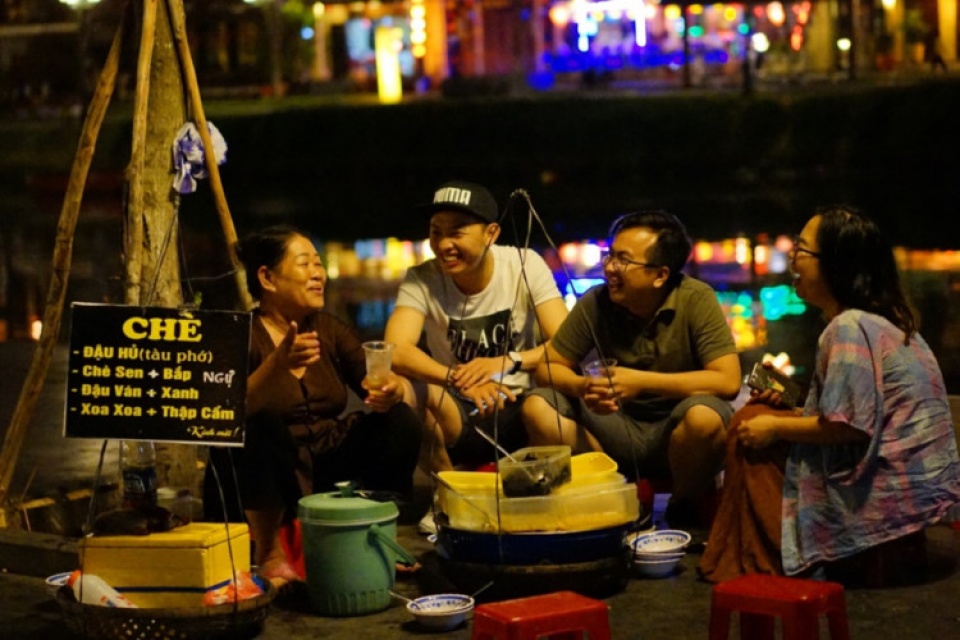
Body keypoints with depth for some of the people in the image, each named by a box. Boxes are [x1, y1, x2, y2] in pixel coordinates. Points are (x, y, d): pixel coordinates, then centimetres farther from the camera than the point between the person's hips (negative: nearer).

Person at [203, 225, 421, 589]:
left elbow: (394, 387, 1)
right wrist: (277, 365, -40)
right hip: (258, 484, -5)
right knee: (263, 426, -34)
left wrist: (393, 392, -23)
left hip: (326, 474, 5)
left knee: (401, 422, -13)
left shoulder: (330, 330, 8)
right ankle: (268, 554, -17)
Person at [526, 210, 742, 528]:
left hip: (677, 431, -3)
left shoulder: (696, 300, -15)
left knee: (704, 416, -37)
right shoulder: (596, 302, -6)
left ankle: (683, 509, -7)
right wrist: (582, 387, -23)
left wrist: (642, 382, -26)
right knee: (538, 408, -17)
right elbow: (549, 366, 1)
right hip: (618, 425, 3)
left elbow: (728, 381, -22)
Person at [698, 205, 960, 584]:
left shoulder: (850, 327, -18)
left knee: (751, 432, -4)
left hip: (889, 500, -10)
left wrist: (775, 428, -9)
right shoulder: (887, 321, 13)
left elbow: (846, 426, -23)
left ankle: (754, 566, 2)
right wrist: (787, 410, 11)